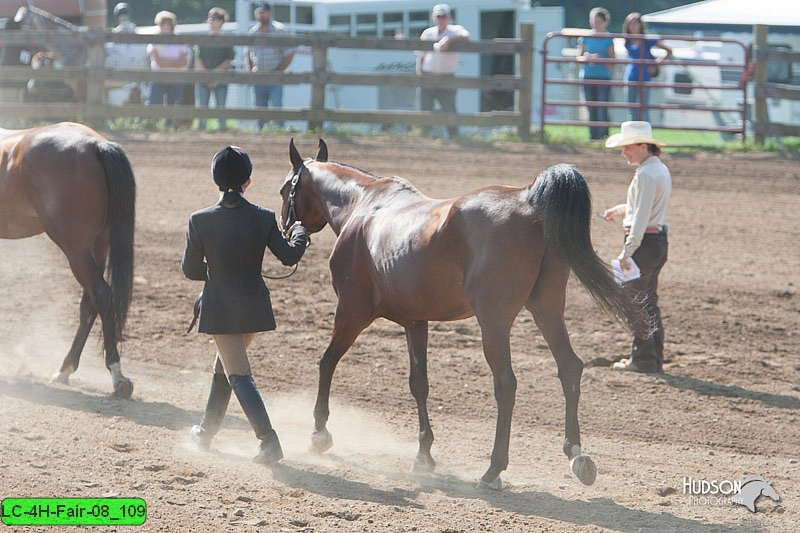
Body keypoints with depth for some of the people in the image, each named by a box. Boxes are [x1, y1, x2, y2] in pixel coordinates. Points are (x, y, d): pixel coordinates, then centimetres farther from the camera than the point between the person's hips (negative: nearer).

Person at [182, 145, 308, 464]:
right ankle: (207, 431, 35)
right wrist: (299, 232, 16)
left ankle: (269, 441, -18)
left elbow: (190, 269, -4)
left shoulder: (200, 221, -11)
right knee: (224, 367, 23)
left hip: (220, 308, -4)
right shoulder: (264, 219, -7)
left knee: (238, 375, -3)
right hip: (253, 306, 4)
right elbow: (289, 256, -4)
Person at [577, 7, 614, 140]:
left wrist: (599, 59, -19)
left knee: (602, 107, -11)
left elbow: (612, 59, -2)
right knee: (591, 108, 6)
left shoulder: (608, 39, 1)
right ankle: (593, 136, 10)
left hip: (603, 77, -3)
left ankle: (603, 135, -12)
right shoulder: (585, 38, 8)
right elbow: (579, 57, 8)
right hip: (588, 77, 3)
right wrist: (585, 58, -14)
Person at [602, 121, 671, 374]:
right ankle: (654, 357, 21)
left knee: (634, 299, -3)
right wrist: (620, 210, 33)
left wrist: (627, 252, -23)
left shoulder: (646, 174, -18)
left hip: (644, 241, -10)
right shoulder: (661, 169, 13)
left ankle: (643, 359, -1)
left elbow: (641, 218, -23)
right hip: (659, 239, 10)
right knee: (648, 301, 16)